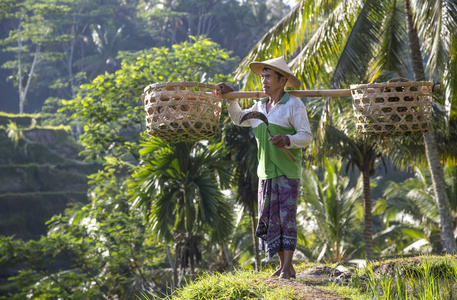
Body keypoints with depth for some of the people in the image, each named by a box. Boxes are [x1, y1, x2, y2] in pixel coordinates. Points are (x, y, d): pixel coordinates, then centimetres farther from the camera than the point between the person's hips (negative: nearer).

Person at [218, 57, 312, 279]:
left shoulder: (294, 105, -5)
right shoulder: (260, 107, 14)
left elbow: (306, 136, -9)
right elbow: (239, 118, 31)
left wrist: (287, 140, -26)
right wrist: (230, 96, 22)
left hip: (287, 171, -6)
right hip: (266, 171, 6)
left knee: (286, 217, -9)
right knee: (269, 218, 5)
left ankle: (287, 268, -10)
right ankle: (284, 265, 12)